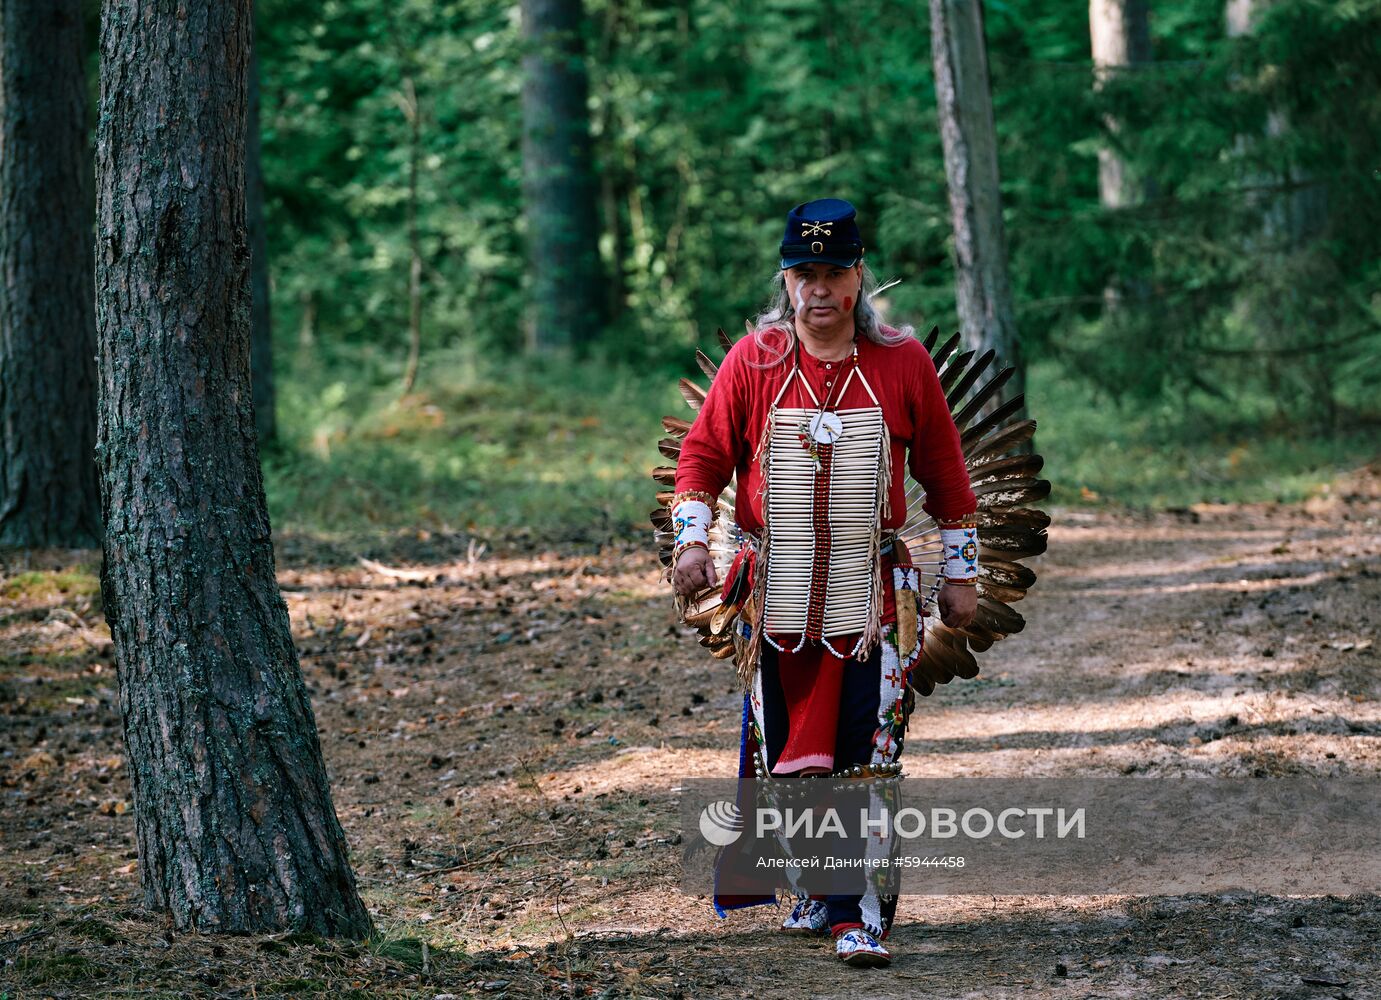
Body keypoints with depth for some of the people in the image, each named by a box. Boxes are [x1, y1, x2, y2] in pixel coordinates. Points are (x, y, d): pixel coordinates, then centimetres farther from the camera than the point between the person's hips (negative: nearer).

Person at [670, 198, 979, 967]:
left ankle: (859, 912, -10)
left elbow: (945, 470, 7)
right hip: (775, 598, 2)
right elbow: (704, 454, 6)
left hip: (873, 596, -1)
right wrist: (692, 539, -8)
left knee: (868, 754, -10)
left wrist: (962, 572, 8)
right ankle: (817, 888, 25)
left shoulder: (905, 363, 0)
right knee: (787, 750, 8)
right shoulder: (753, 361, 1)